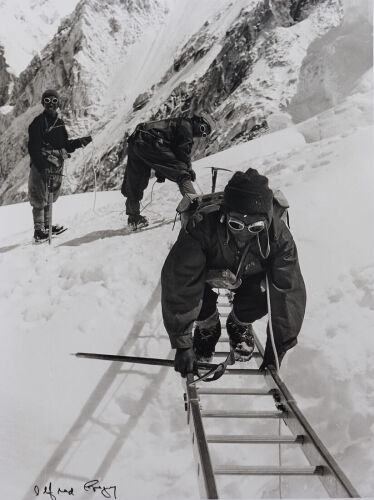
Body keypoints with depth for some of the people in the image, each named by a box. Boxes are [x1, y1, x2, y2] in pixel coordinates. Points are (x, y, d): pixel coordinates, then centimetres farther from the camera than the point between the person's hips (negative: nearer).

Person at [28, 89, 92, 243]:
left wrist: (80, 142, 9)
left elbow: (64, 146, 23)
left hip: (57, 166, 7)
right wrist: (42, 165, -23)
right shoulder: (38, 122, -6)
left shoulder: (59, 123, 17)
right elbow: (33, 147, -13)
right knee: (40, 198, -6)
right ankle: (39, 231, -3)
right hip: (41, 165, -7)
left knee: (50, 197, 15)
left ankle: (46, 225, 26)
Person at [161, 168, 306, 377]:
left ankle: (240, 325, 12)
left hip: (249, 277, 1)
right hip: (210, 272, -1)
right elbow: (179, 287, -37)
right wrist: (182, 345, -34)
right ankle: (208, 327, 12)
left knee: (257, 303, -27)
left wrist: (276, 351, -28)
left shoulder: (278, 236, -36)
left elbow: (289, 293, -29)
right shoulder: (202, 227, -42)